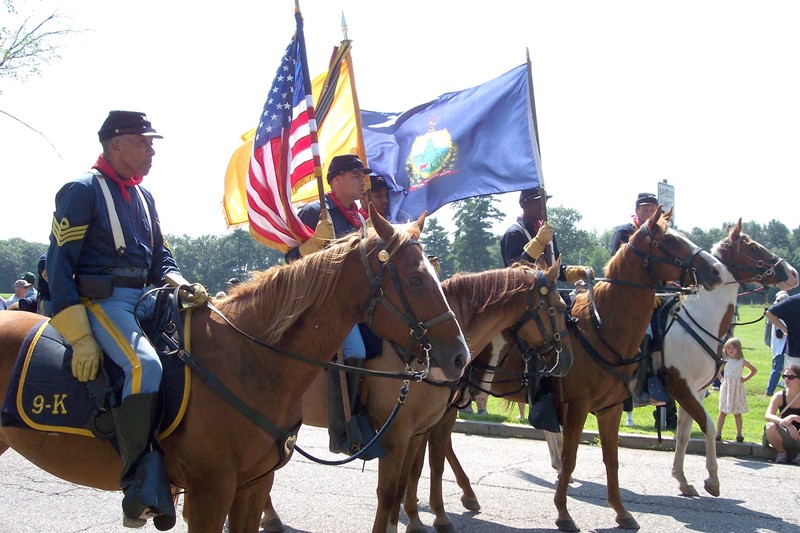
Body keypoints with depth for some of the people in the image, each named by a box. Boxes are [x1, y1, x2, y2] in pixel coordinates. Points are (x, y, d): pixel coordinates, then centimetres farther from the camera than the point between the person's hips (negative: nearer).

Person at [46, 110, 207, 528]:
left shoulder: (144, 196, 16)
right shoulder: (82, 190, -7)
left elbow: (160, 258, 21)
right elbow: (59, 266, -12)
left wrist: (180, 285, -4)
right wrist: (80, 338, -19)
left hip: (144, 300, 8)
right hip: (101, 302, -8)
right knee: (145, 365, -32)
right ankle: (143, 489, -26)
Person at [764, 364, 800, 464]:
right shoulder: (779, 396, -6)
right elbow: (767, 415, -20)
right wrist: (785, 423, -37)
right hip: (785, 438, 2)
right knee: (770, 427, -31)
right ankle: (782, 452, -2)